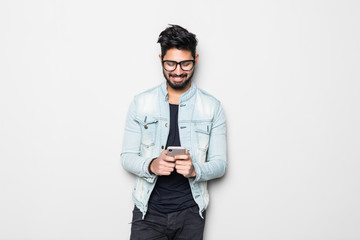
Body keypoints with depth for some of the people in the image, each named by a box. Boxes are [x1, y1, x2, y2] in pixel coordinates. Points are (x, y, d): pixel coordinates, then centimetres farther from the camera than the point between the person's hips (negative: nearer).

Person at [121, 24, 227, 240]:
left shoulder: (212, 107, 0)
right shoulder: (141, 103, 2)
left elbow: (220, 163, 0)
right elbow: (127, 157, 2)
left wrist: (195, 170, -21)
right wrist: (151, 165, -19)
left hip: (191, 213, 0)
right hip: (148, 210, 0)